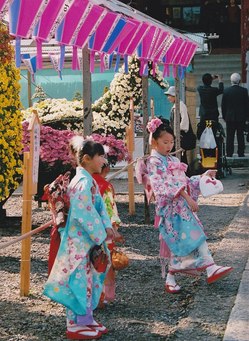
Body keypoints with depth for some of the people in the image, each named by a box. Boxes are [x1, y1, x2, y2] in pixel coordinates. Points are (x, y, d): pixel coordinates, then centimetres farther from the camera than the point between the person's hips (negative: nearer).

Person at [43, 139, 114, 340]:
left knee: (88, 279, 16)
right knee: (79, 280, -2)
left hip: (88, 240, 10)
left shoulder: (88, 180, 12)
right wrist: (100, 235, -16)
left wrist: (107, 227, 0)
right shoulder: (83, 182, -20)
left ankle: (86, 319, 26)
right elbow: (85, 214, -24)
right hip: (80, 241, -10)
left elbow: (99, 205, 12)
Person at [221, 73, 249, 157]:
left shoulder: (226, 91, -4)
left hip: (229, 117, 0)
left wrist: (224, 116, 11)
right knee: (240, 136, 5)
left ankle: (229, 154, 2)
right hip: (241, 117, 0)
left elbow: (223, 105, 1)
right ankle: (241, 153, 6)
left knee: (230, 137, 3)